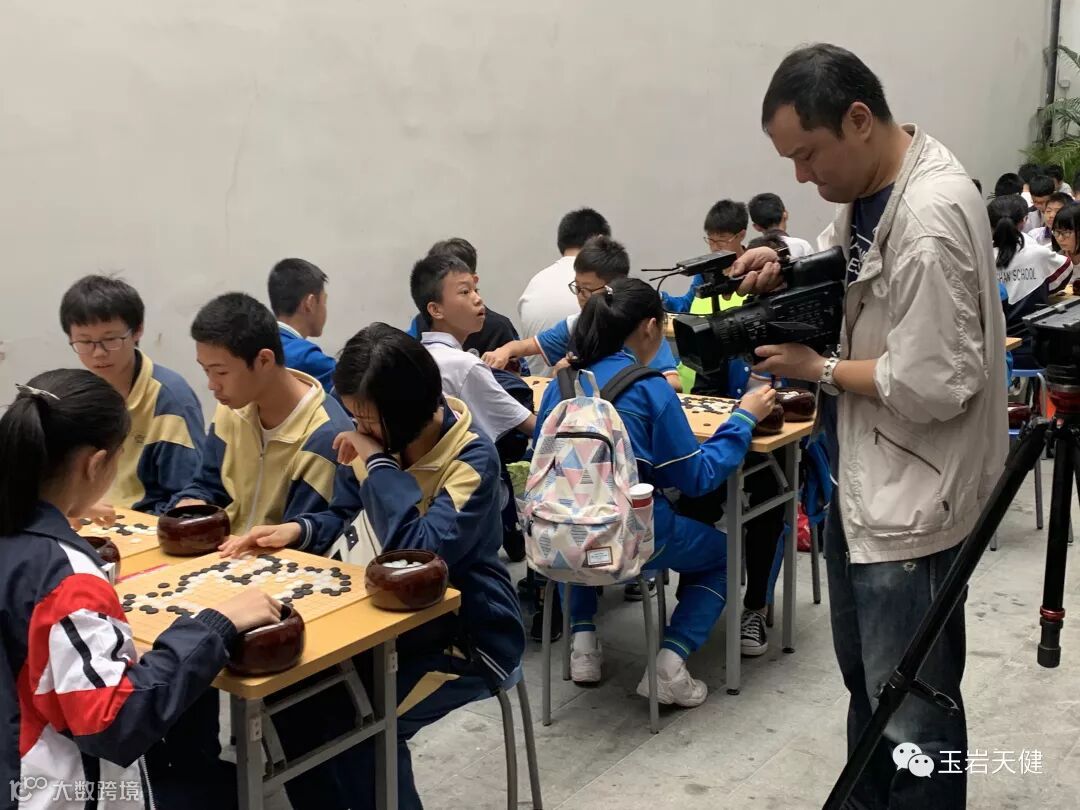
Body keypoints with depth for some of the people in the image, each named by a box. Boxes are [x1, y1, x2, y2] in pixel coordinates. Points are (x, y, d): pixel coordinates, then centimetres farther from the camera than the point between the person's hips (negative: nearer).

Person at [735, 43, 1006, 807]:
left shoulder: (930, 222, -27)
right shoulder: (873, 184, 3)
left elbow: (933, 386, -27)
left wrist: (818, 368, -14)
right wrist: (784, 266, -1)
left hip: (912, 493, -10)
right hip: (862, 472, 10)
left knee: (912, 710, 3)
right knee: (865, 677, 25)